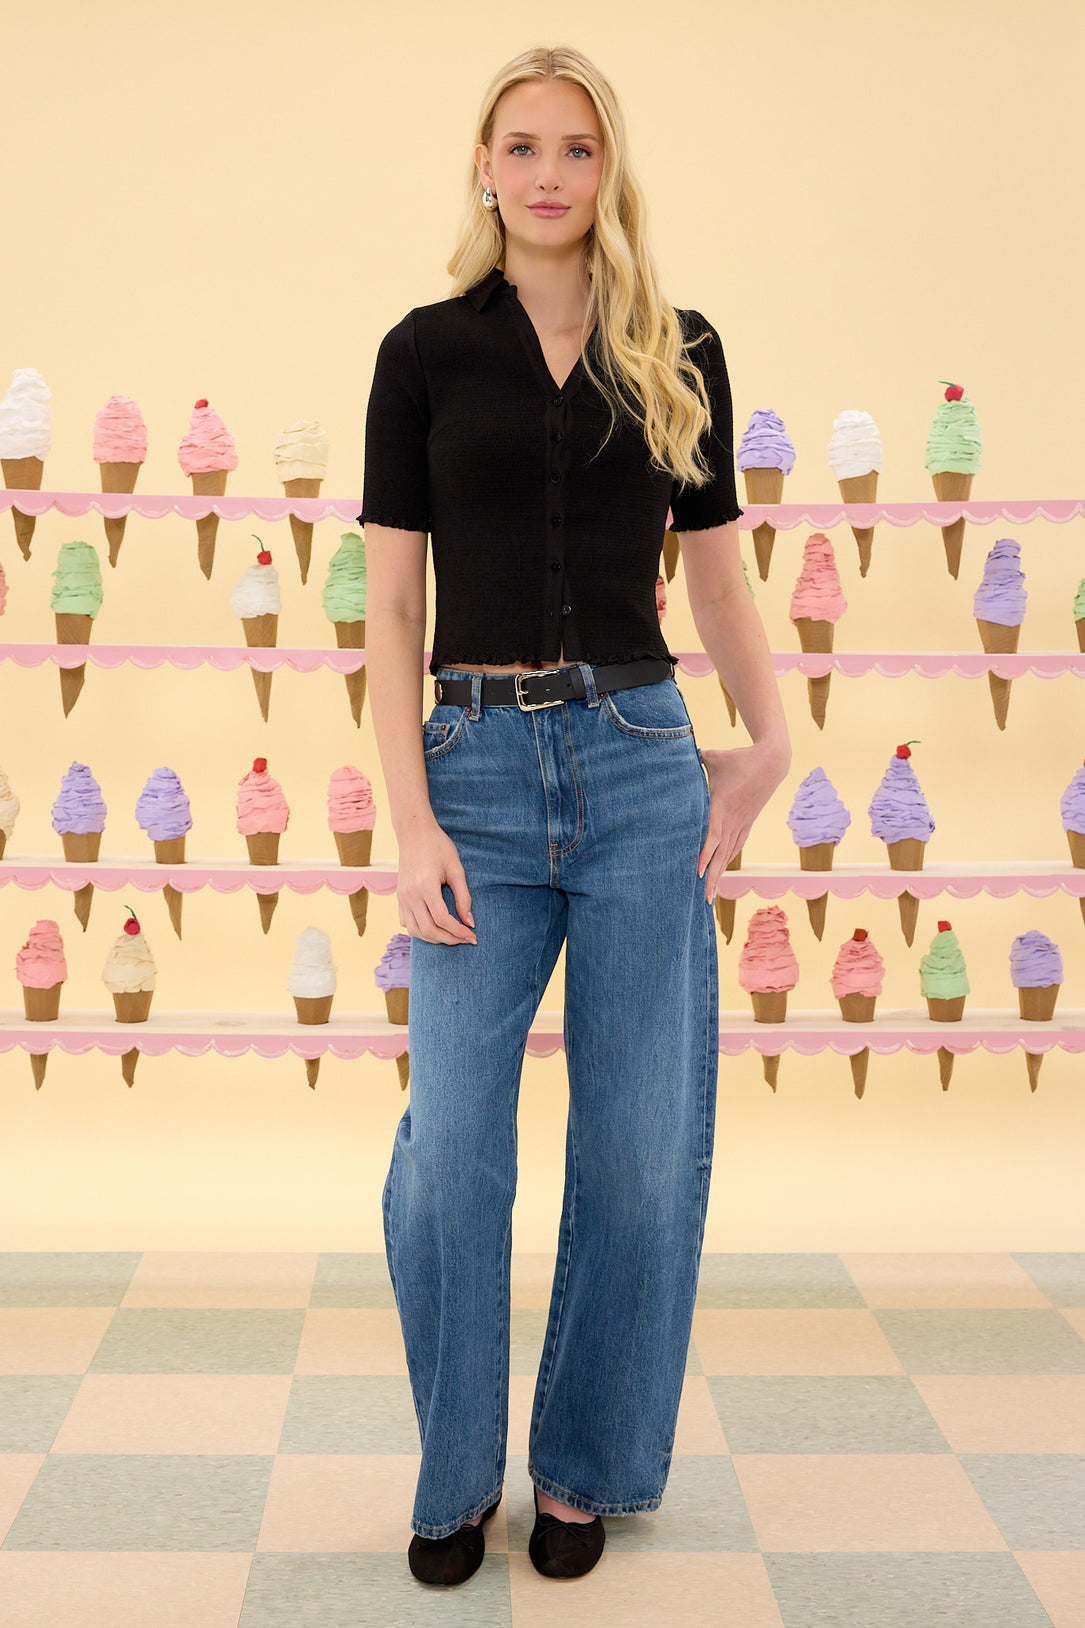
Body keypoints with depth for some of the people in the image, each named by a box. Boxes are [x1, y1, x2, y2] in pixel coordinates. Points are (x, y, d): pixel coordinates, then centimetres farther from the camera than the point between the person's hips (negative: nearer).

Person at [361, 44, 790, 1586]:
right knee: (448, 1150, -3)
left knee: (643, 1149, 4)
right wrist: (413, 824, -7)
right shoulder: (427, 350, 5)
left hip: (641, 764, 1)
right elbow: (392, 607, 2)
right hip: (477, 765, -1)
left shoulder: (681, 353, 9)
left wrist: (770, 743, 2)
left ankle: (587, 1472, 24)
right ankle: (456, 1475, 19)